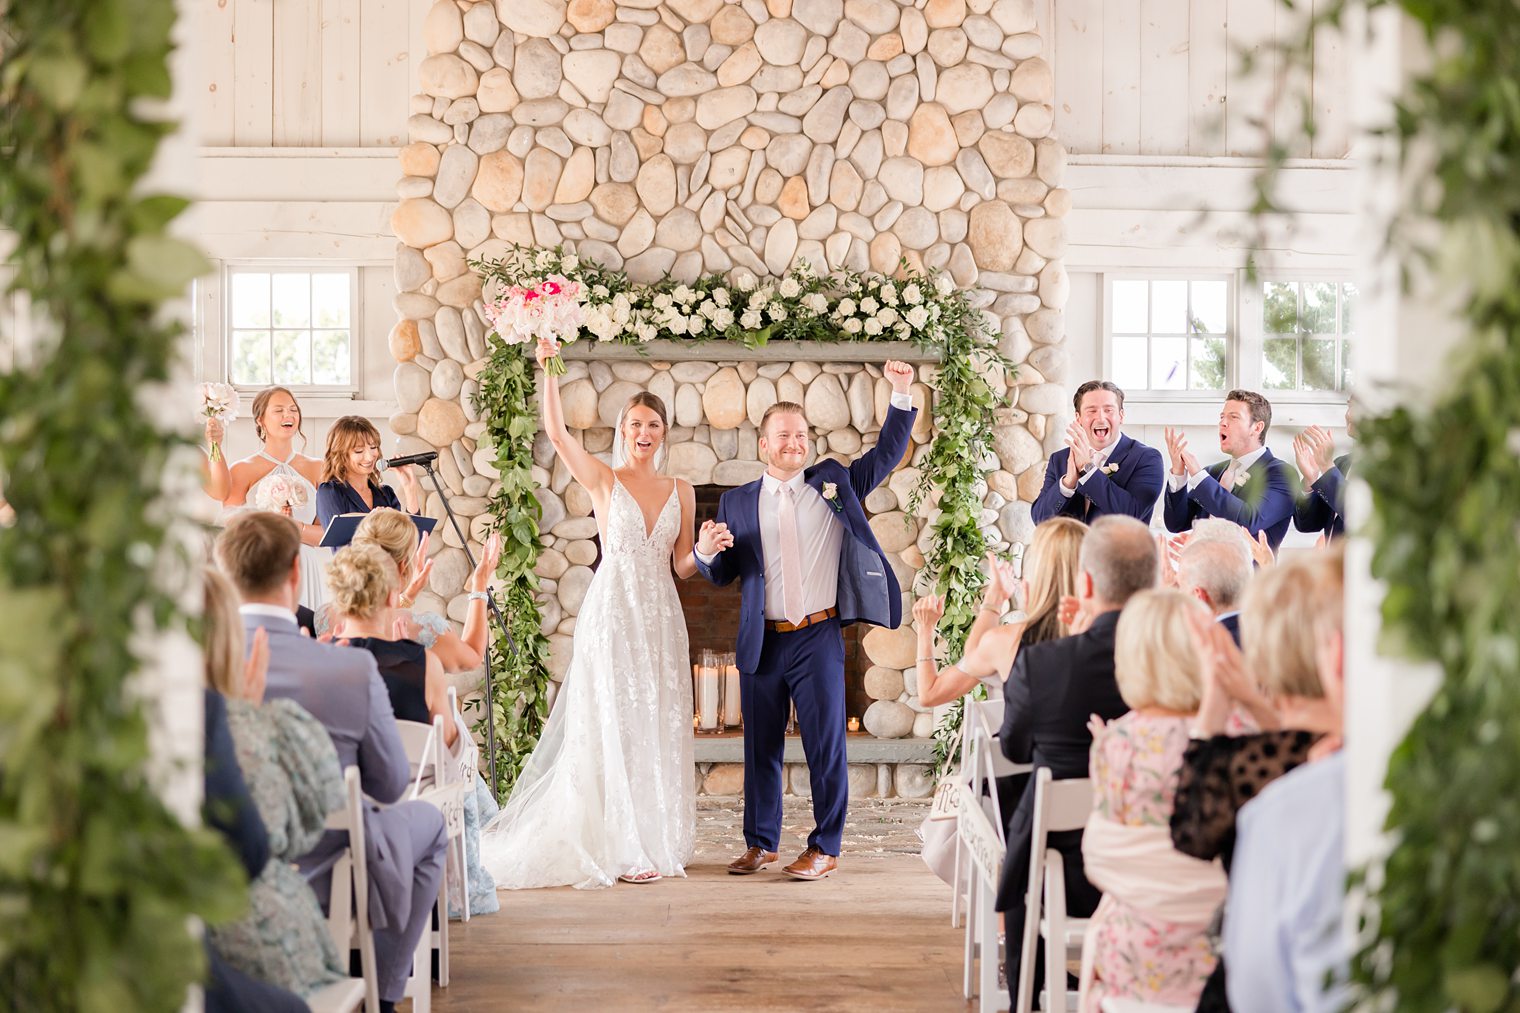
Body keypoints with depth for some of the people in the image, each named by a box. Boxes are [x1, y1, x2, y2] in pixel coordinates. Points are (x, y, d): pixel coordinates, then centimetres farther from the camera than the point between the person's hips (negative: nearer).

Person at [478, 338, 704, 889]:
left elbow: (682, 566, 11)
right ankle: (623, 848, 4)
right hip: (612, 613, -4)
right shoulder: (603, 481, -1)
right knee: (616, 727, -2)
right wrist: (549, 370, -22)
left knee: (660, 729, 7)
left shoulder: (680, 491, 9)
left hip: (661, 617, 4)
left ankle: (657, 840, 17)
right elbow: (557, 432, -16)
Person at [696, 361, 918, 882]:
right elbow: (721, 575, 10)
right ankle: (761, 843, 21)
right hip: (761, 641, 2)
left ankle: (825, 848, 7)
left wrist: (900, 396, -5)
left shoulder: (833, 483, 8)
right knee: (760, 746, 9)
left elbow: (887, 454, 7)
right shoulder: (737, 502, 9)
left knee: (825, 744, -2)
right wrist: (707, 551, -13)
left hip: (818, 638, -2)